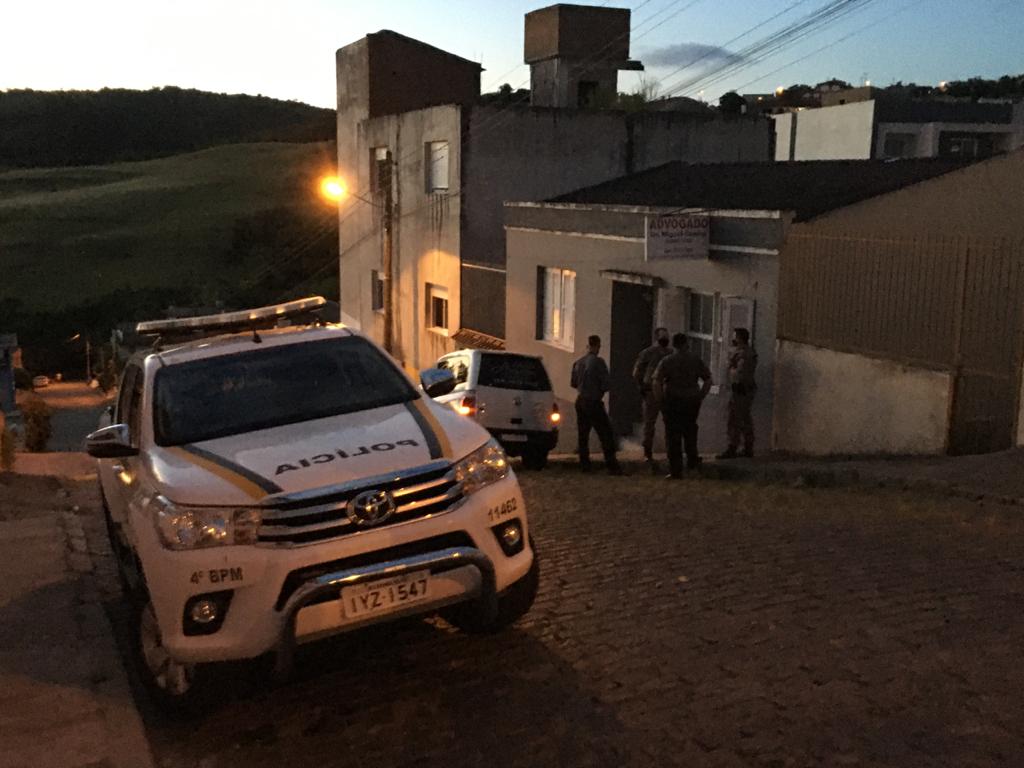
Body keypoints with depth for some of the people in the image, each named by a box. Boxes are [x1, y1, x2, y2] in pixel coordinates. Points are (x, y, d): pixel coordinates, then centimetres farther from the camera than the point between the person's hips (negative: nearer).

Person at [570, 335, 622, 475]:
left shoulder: (578, 363, 6)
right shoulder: (598, 362, -14)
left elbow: (573, 383, 13)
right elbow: (605, 384, -16)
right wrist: (599, 391, 4)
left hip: (581, 402, 7)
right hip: (594, 402, -6)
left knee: (583, 434, 13)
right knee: (606, 435, -3)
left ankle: (584, 464, 14)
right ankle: (612, 465, -5)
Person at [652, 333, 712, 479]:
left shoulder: (667, 361, -8)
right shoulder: (696, 360, 1)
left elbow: (657, 382, -16)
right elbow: (708, 380, 3)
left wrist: (661, 401, -9)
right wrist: (700, 396, 7)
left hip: (672, 401, -3)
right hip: (692, 401, 3)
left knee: (673, 436, 4)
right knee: (690, 431, 26)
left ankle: (676, 470, 4)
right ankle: (692, 460, 32)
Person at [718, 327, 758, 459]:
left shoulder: (741, 353, -19)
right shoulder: (751, 352, 13)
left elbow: (739, 373, -25)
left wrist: (731, 369, -7)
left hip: (740, 390, -10)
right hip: (748, 389, 10)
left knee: (734, 421, -6)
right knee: (746, 420, 14)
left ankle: (732, 450, -4)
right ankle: (748, 449, 18)